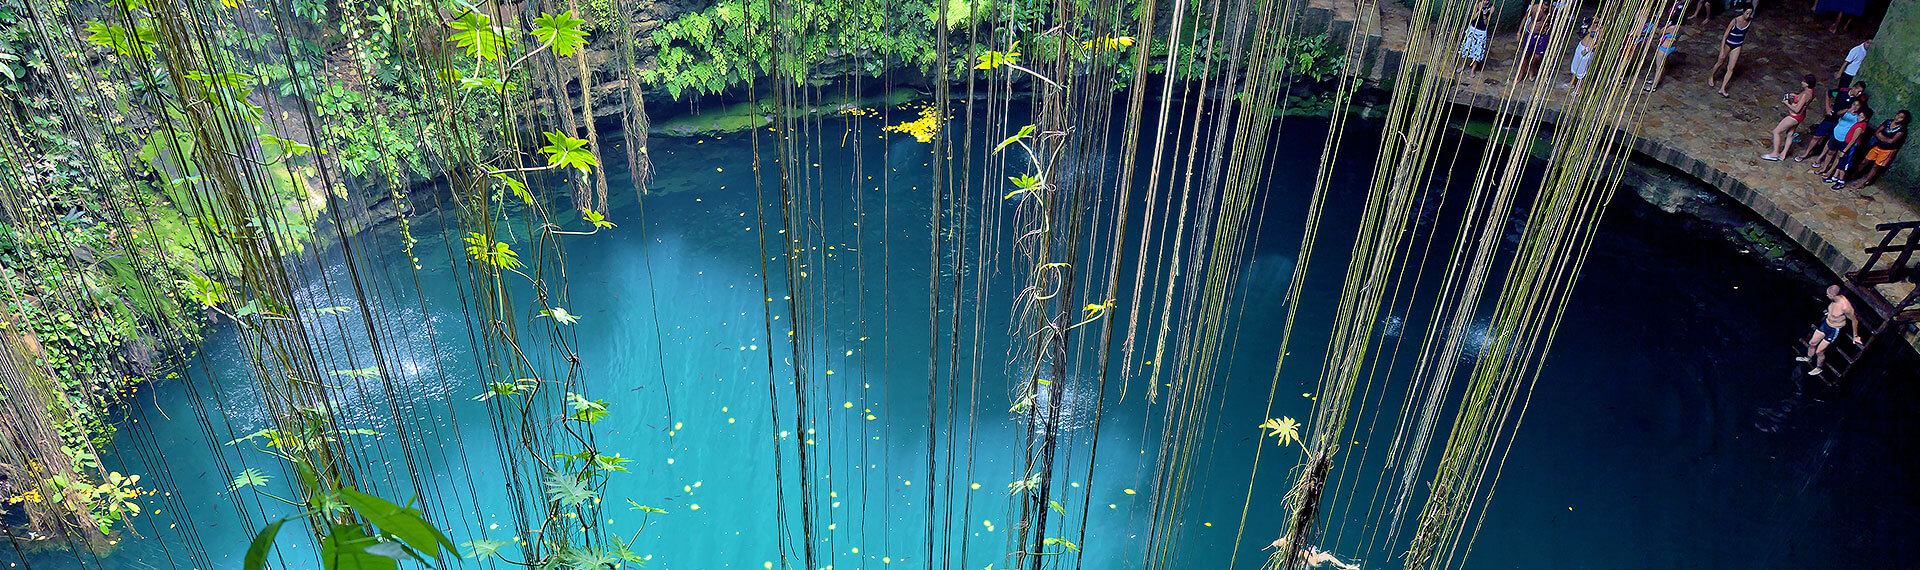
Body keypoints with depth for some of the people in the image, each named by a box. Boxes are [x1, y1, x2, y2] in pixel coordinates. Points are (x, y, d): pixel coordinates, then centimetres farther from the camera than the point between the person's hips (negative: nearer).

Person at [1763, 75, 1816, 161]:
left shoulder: (1805, 95, -33)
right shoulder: (1811, 90, -5)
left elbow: (1796, 110, -29)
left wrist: (1787, 103, -17)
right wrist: (1796, 95, 5)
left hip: (1794, 117, -10)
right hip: (1801, 115, 10)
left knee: (1776, 131, 2)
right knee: (1790, 134, 22)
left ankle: (1775, 154, 12)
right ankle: (1783, 153, 34)